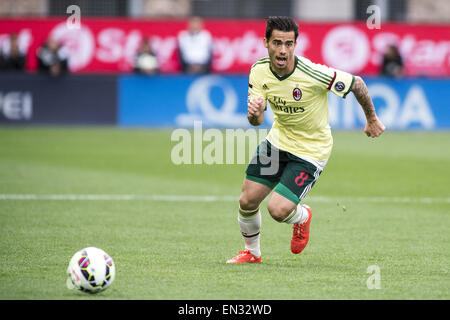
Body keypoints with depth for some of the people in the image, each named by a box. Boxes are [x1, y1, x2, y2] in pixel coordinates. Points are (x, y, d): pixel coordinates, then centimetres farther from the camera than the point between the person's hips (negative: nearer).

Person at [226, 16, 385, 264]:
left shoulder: (313, 74, -28)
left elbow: (356, 83, -14)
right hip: (278, 139, 5)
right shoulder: (259, 71, -12)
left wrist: (371, 119, 0)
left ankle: (302, 217, 22)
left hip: (311, 149, -5)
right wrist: (254, 113, -35)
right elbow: (256, 121, -9)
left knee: (278, 210, -16)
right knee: (247, 200, 1)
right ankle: (251, 252, 29)